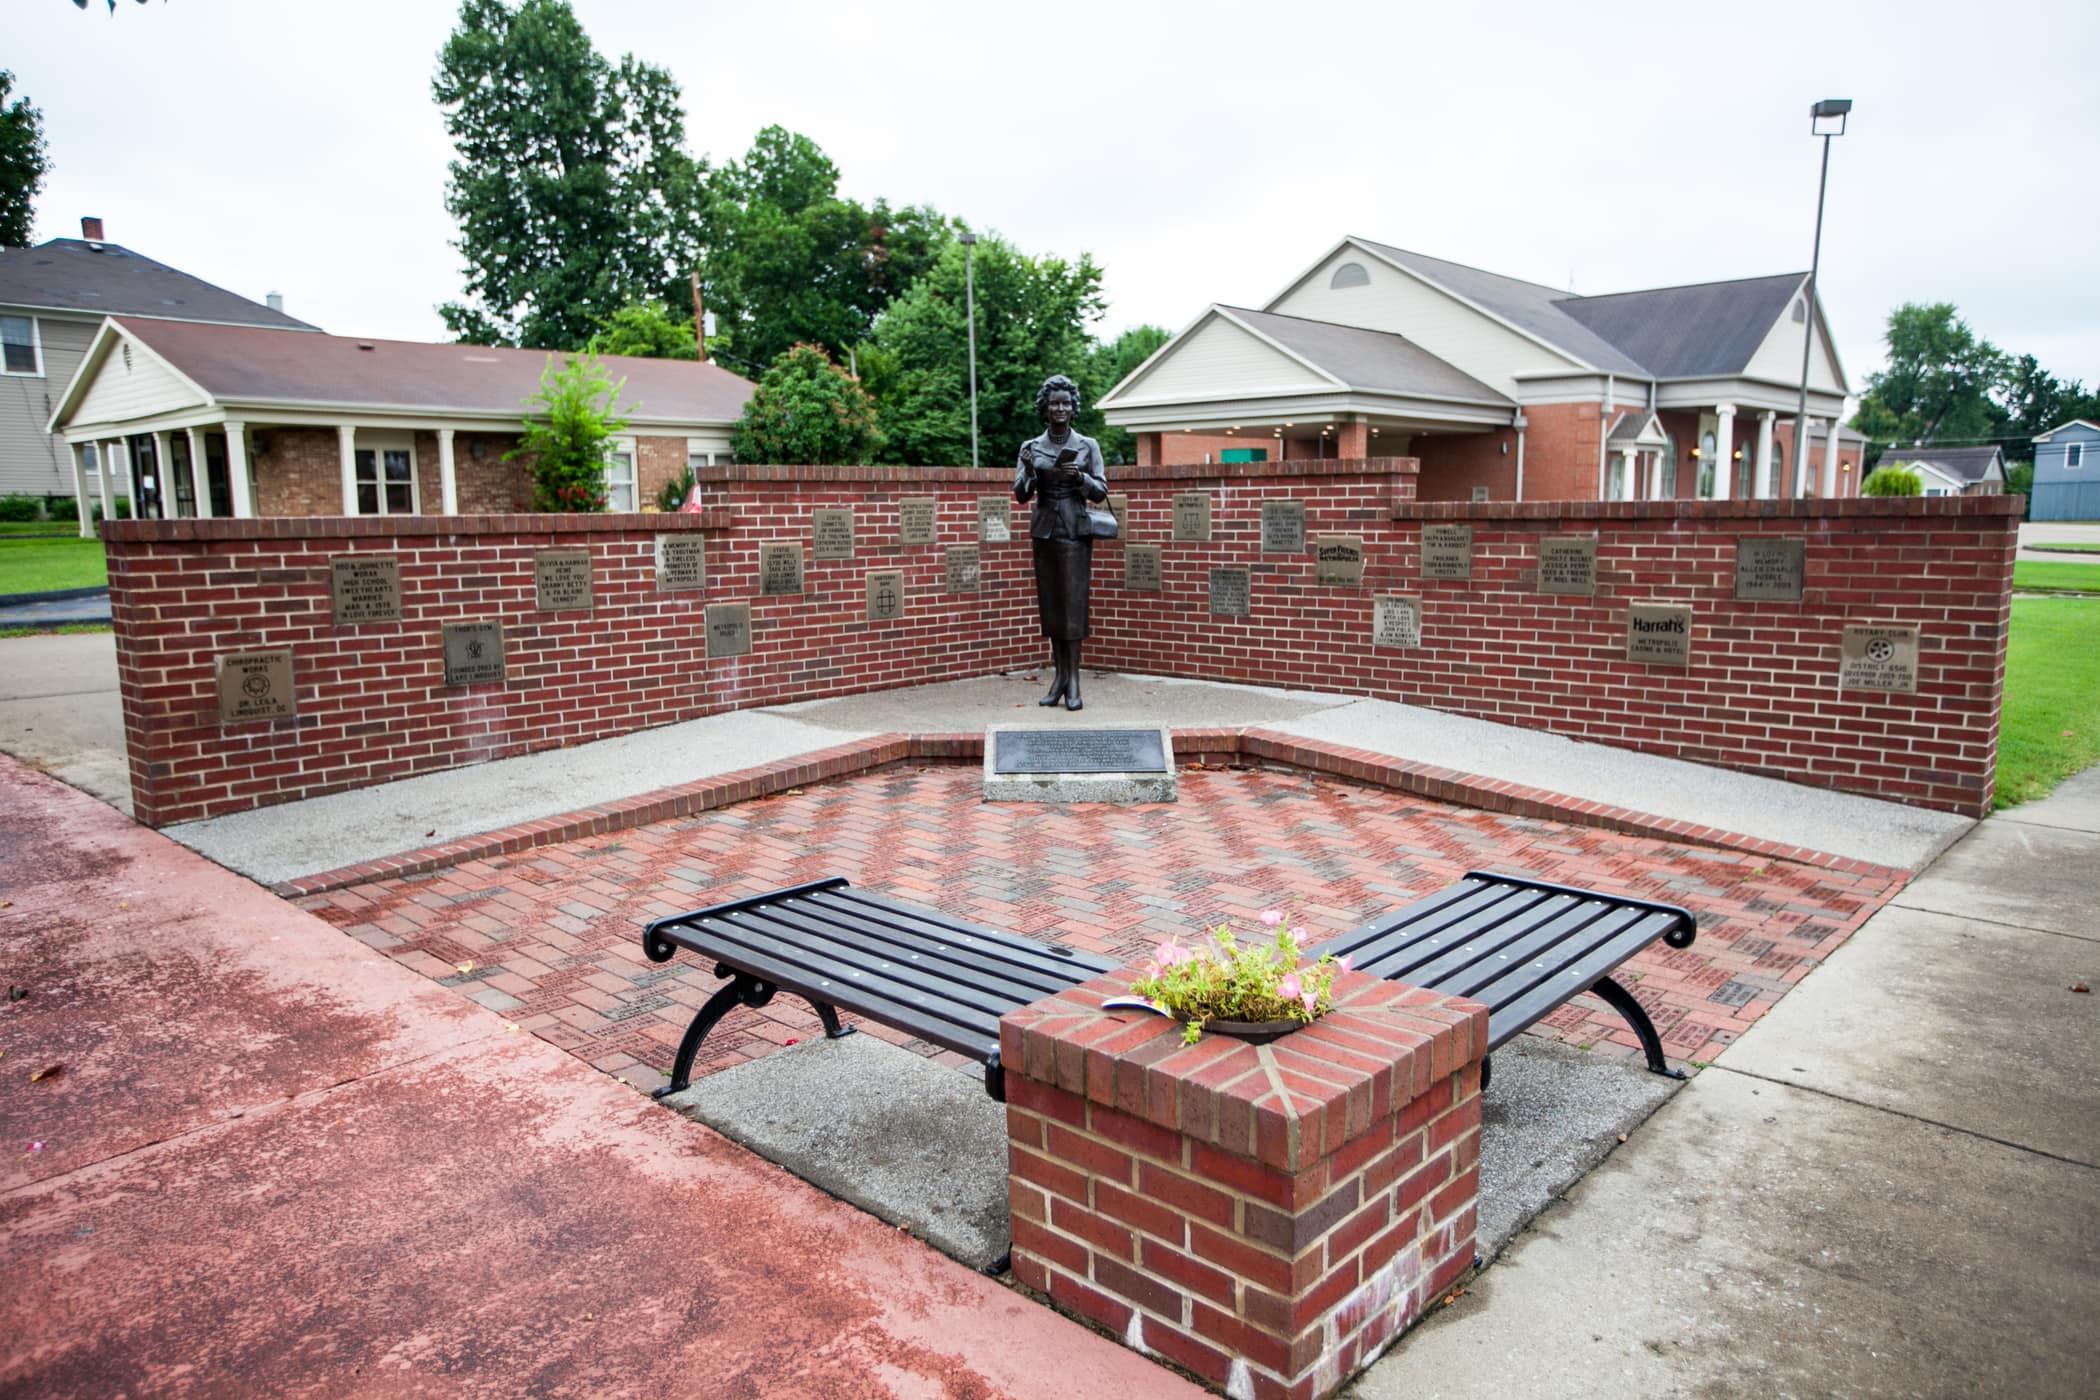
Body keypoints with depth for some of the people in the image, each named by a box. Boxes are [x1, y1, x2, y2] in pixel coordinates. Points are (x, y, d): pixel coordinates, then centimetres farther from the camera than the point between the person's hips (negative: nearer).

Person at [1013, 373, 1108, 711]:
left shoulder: (1087, 446, 3)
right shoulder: (1031, 447, 7)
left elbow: (1101, 491, 3)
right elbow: (1020, 494, 4)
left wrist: (1080, 478, -16)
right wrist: (1029, 472, -15)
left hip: (1075, 531, -2)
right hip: (1044, 531, 3)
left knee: (1073, 603, -6)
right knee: (1050, 604, 4)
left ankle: (1073, 681, -5)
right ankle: (1060, 676, 10)